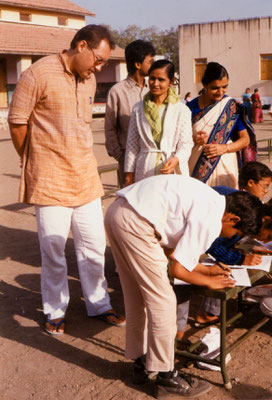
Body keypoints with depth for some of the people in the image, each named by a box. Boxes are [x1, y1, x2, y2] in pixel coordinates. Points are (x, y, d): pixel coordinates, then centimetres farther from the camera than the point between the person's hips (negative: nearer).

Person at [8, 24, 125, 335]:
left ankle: (98, 305, 29)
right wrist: (34, 161, 4)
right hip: (50, 182, -6)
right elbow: (16, 122, -7)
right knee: (53, 251, 5)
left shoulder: (89, 80, 9)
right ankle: (55, 311, 24)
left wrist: (80, 160, 12)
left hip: (85, 179, 6)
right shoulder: (39, 74, -12)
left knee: (94, 247, 12)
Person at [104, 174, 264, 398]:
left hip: (115, 212, 10)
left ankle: (141, 363, 35)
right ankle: (166, 377, 14)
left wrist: (206, 269, 28)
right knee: (162, 302, 2)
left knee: (136, 296, 21)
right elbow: (178, 270, -7)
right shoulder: (210, 221, -10)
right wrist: (209, 282, 9)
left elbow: (172, 250, 24)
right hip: (135, 222, -10)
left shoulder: (207, 199, 18)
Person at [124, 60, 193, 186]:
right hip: (145, 172, 1)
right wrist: (129, 175, 6)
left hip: (173, 171, -1)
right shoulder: (138, 109, 10)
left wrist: (176, 159, -21)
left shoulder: (182, 110, 4)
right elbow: (132, 145, 10)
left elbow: (186, 143, 0)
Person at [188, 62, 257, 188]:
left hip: (225, 166, -1)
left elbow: (246, 139, 2)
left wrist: (224, 148, -14)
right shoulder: (191, 107, 3)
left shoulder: (232, 107, 1)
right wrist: (193, 140, -12)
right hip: (196, 167, 1)